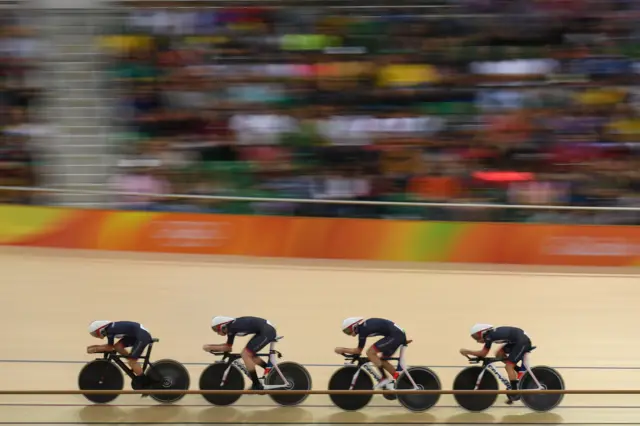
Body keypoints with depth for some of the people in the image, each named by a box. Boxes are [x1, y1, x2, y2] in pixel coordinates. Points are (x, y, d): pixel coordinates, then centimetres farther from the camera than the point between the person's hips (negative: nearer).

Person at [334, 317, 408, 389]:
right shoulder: (364, 325, 14)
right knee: (382, 360, 16)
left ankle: (385, 379, -6)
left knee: (370, 352, -9)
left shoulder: (362, 329, -11)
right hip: (400, 334, 10)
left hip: (395, 335, -10)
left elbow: (358, 351, -4)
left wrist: (342, 350, 4)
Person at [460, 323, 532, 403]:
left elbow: (483, 353, -11)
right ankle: (522, 372, 19)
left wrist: (466, 351, -5)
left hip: (523, 342, -9)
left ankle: (515, 393, -7)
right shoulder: (492, 333, 11)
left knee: (509, 366, -10)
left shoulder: (489, 336, -15)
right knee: (499, 354, 13)